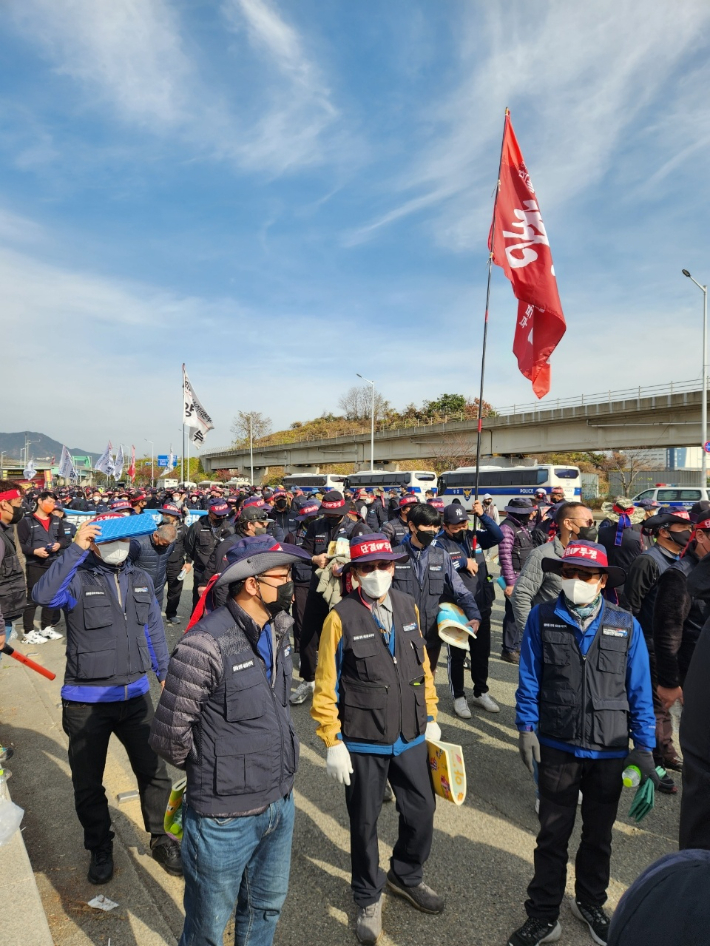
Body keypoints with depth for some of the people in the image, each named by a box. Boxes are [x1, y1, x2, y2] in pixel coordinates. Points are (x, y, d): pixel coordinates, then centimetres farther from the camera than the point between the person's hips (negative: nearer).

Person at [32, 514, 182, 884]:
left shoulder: (141, 579, 2)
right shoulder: (78, 579, -12)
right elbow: (44, 595, -34)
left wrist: (164, 671, 16)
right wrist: (75, 549, -39)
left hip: (135, 696, 3)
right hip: (86, 701, -3)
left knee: (154, 771, 11)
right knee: (88, 783, 15)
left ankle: (160, 839, 35)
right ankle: (100, 848, 40)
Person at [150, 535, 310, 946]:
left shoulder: (278, 633, -1)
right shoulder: (205, 645, -26)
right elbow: (169, 736, -19)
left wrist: (278, 760, 12)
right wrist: (208, 770, -2)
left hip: (280, 804, 7)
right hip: (225, 819, -6)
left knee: (266, 909, 27)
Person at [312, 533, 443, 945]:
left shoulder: (409, 606, -2)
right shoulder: (341, 618, -16)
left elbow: (423, 665, 7)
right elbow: (327, 685, -12)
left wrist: (430, 717, 10)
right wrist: (333, 742, -10)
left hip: (411, 737, 4)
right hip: (364, 742, -4)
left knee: (422, 812, 16)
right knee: (365, 823, 14)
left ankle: (406, 876, 47)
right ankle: (369, 897, 41)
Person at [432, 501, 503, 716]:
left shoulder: (475, 537, 4)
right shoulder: (440, 543, -11)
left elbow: (498, 536, -4)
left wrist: (482, 515, -15)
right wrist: (463, 562, -23)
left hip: (481, 607, 5)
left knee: (482, 652, 18)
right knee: (457, 655, 10)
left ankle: (481, 693, 36)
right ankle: (458, 696, 26)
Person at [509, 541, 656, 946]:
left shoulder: (626, 625, -5)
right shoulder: (542, 618, -8)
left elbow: (639, 690, -1)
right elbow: (530, 679, -3)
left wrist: (644, 746, -1)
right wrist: (526, 727, -7)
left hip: (609, 751, 1)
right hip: (557, 747, -1)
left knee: (599, 836, 21)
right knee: (553, 836, 14)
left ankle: (591, 904, 45)